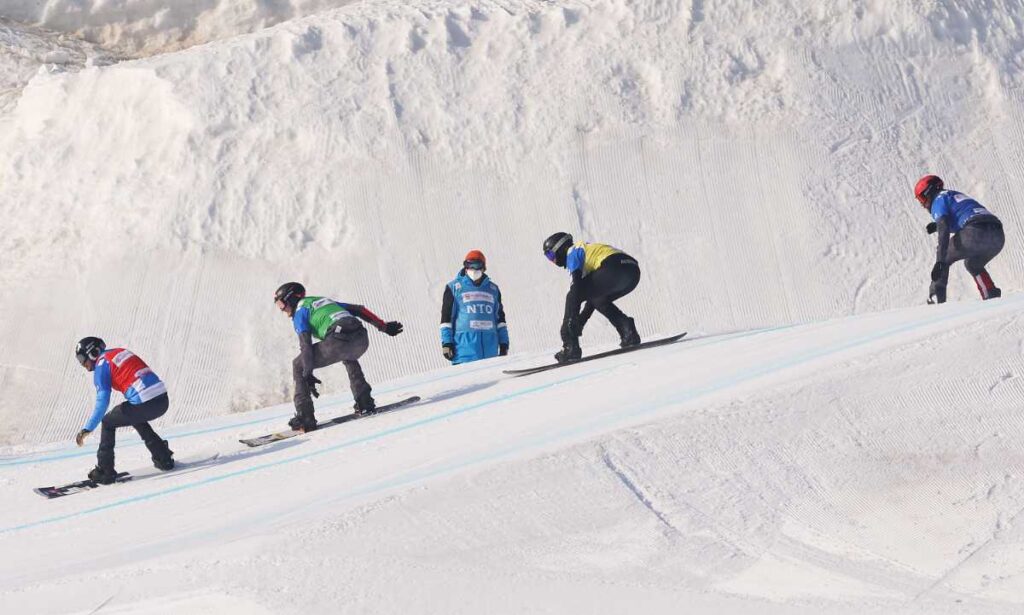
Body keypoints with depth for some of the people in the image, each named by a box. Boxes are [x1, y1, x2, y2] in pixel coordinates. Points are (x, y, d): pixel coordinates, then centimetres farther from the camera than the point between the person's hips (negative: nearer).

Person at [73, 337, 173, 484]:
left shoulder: (102, 364, -1)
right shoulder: (121, 352, 22)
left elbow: (102, 402, -9)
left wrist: (87, 429, -6)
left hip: (144, 404, -7)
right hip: (163, 400, 7)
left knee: (108, 423, 15)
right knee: (136, 419, 36)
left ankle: (105, 471, 14)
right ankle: (164, 459, 33)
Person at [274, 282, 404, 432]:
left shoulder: (299, 311, 16)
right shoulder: (323, 300, 36)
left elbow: (305, 343, 0)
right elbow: (358, 310, 31)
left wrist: (308, 375, -5)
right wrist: (384, 327, 32)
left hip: (339, 341, -7)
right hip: (362, 340, 7)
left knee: (298, 366, 11)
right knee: (348, 358, 42)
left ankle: (305, 417, 2)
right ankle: (365, 402, 31)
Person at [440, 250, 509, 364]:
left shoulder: (493, 289, 18)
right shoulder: (454, 287, 6)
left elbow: (500, 318, 21)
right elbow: (446, 316, 3)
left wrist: (503, 343, 16)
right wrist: (446, 342, -5)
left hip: (489, 346, 4)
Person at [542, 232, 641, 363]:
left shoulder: (572, 252, 10)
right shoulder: (586, 250, 36)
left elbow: (577, 284, -6)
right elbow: (594, 291, 36)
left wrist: (572, 319, -12)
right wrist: (581, 320, 34)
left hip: (614, 267, -9)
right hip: (634, 271, 9)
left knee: (573, 297, 2)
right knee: (599, 300, 30)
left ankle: (570, 348, -5)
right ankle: (629, 333, 13)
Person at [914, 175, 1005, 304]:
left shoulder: (938, 201, 9)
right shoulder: (957, 194, 34)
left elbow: (943, 231, -7)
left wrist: (940, 262, -15)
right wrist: (937, 225, 44)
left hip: (975, 234, -7)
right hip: (999, 236, 7)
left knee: (943, 258, 14)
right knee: (973, 264, 32)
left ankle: (937, 298, -1)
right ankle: (993, 297, 15)